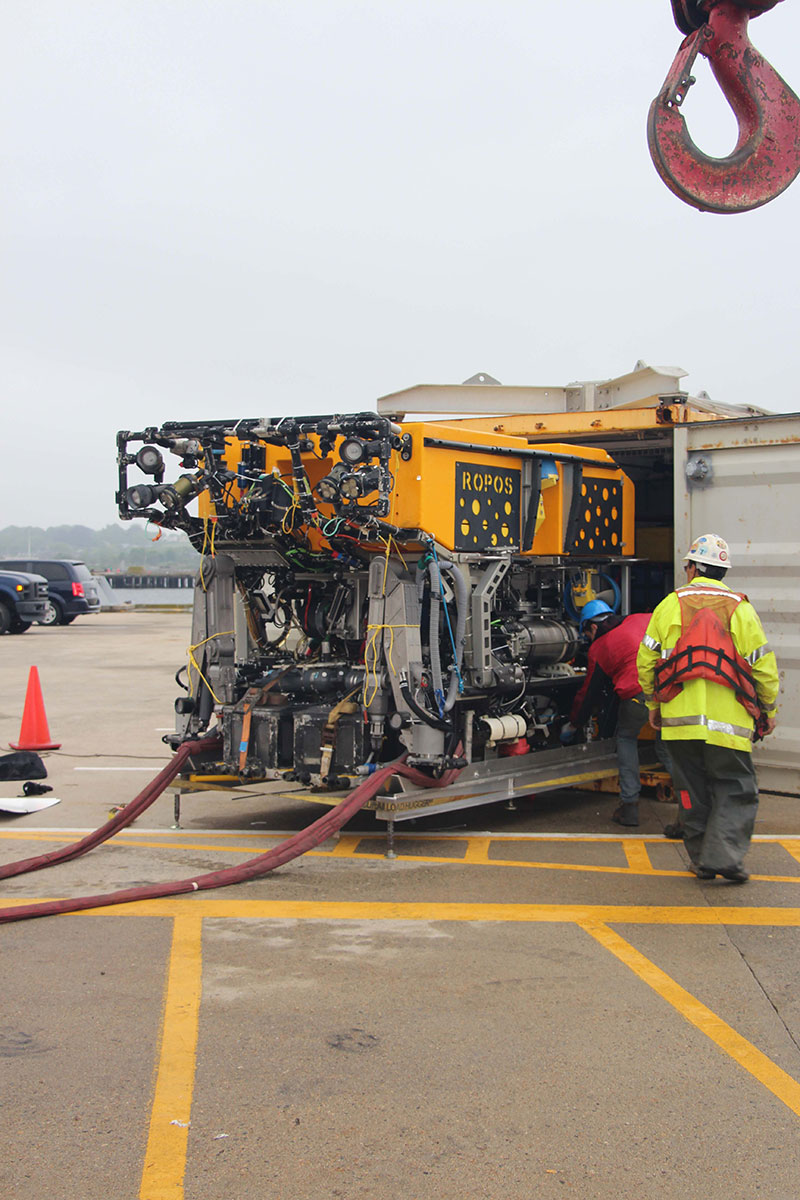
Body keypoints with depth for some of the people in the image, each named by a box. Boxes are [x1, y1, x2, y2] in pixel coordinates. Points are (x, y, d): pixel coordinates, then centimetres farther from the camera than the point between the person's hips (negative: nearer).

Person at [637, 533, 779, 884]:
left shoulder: (671, 605, 5)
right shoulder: (740, 608, 1)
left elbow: (647, 660, 8)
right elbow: (763, 666, 1)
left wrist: (654, 703, 20)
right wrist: (768, 711, 14)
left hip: (680, 718, 2)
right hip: (728, 721, -2)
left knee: (693, 789, 12)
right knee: (735, 790, 6)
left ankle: (701, 859, 15)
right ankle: (724, 855, -9)